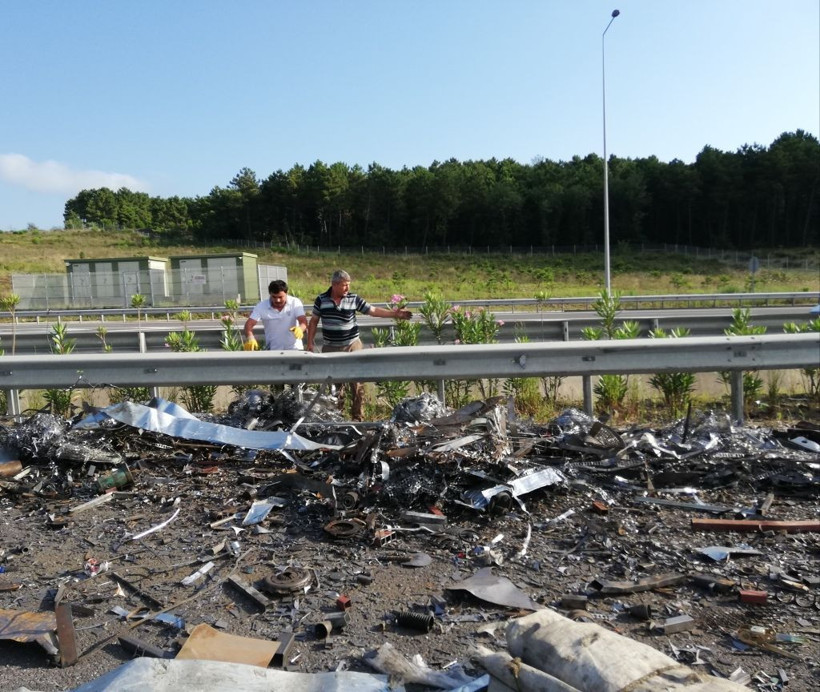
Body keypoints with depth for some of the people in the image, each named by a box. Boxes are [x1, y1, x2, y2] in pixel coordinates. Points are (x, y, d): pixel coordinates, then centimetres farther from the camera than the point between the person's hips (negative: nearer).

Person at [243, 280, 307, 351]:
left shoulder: (295, 303, -6)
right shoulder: (261, 306, -5)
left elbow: (303, 321, -17)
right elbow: (249, 324, -12)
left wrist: (300, 329, -43)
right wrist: (250, 338, -35)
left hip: (294, 349, 0)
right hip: (273, 350, 0)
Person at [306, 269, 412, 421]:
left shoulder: (354, 299, -5)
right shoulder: (321, 299, -2)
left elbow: (373, 310, -5)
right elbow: (313, 321, 6)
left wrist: (393, 314, -15)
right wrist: (310, 342, 2)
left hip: (352, 346, -1)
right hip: (330, 348, 1)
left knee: (356, 382, 0)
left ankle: (357, 416, 11)